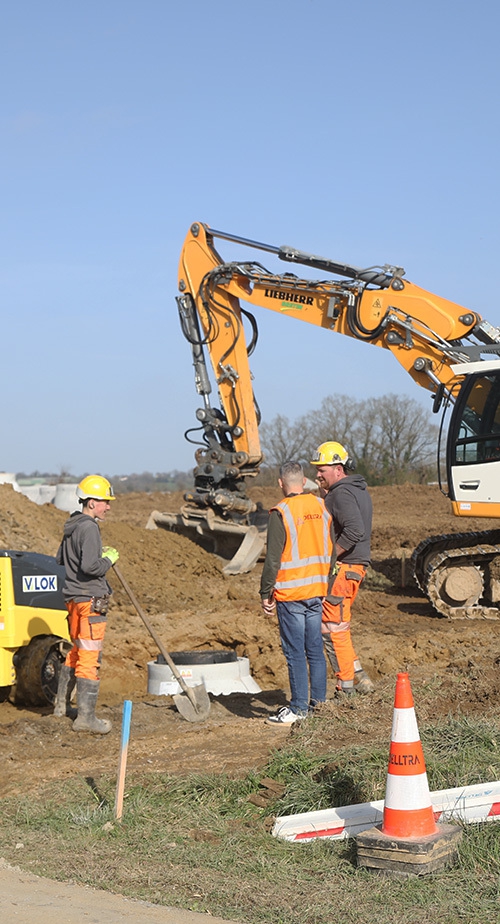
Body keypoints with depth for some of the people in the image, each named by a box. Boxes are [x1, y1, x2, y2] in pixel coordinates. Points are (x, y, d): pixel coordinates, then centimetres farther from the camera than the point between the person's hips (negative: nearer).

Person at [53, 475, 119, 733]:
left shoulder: (72, 527, 13)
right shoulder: (88, 528, -17)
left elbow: (59, 560, 25)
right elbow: (90, 566, -27)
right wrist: (108, 559, -9)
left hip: (74, 599, 10)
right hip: (89, 600, -10)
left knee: (76, 652, 22)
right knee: (90, 658, -7)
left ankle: (62, 704, 31)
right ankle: (86, 716, -7)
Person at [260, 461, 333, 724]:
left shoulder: (281, 513, -13)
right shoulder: (322, 507, 6)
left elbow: (273, 558, -14)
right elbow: (330, 550, 12)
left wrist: (266, 593, -6)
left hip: (290, 593, -6)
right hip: (317, 590, 6)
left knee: (295, 652, -2)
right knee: (315, 649, 13)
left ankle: (298, 708, 1)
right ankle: (319, 702, 18)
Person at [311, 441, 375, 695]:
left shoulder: (342, 493, -17)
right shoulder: (359, 490, 16)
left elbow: (354, 531, -29)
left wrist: (329, 556, -20)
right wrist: (325, 494, 9)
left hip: (341, 568, -11)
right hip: (357, 565, 11)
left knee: (332, 628, -4)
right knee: (338, 625, 18)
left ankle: (347, 688, 1)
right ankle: (358, 677, 19)